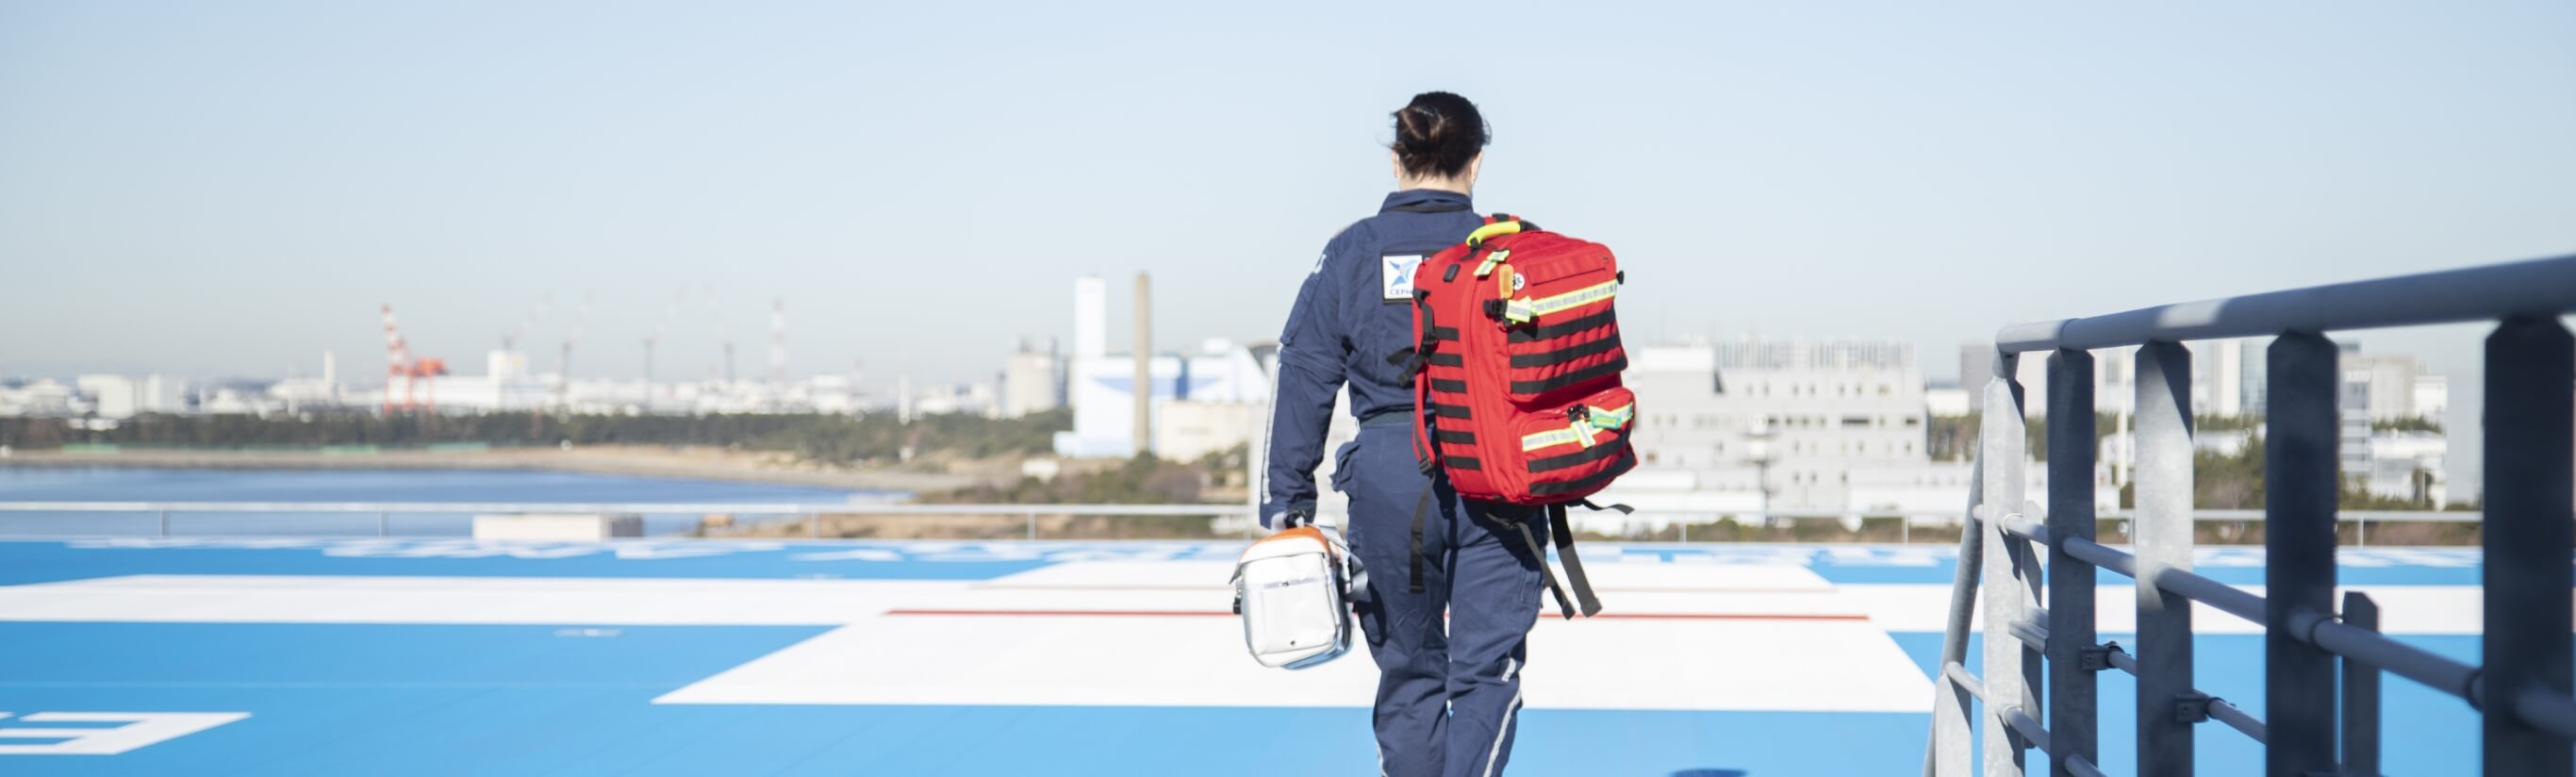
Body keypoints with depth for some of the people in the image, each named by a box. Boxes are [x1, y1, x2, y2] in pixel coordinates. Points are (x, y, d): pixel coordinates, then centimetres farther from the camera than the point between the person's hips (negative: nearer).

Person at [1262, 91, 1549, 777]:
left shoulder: (1352, 253, 2)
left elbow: (1304, 378, 0)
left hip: (1390, 481, 1)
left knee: (1409, 671, 16)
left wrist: (1286, 501, 4)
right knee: (1487, 670, 2)